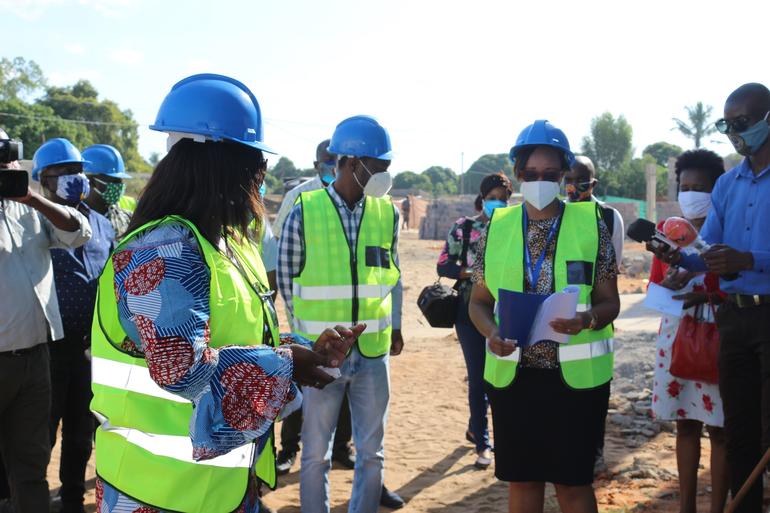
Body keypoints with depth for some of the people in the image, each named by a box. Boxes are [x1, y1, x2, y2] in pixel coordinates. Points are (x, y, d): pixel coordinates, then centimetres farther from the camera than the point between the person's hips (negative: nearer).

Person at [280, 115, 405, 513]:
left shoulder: (387, 213, 2)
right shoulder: (304, 213, -8)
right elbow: (287, 277, 2)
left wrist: (394, 325, 10)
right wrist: (310, 329, 7)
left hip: (374, 352, 3)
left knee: (371, 452, 13)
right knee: (316, 454, 10)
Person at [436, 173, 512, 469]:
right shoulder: (463, 228, -3)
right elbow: (443, 266, -3)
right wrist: (472, 274, -19)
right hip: (471, 310, -3)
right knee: (478, 376, -1)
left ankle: (475, 427, 35)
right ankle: (482, 443, 10)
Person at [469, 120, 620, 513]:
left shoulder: (591, 224, -2)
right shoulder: (497, 227, 4)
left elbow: (610, 302, -1)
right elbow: (479, 302, 7)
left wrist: (586, 319, -22)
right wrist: (492, 334, -13)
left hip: (576, 374, -2)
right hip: (512, 373, 2)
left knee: (572, 481, 7)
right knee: (521, 479, 12)